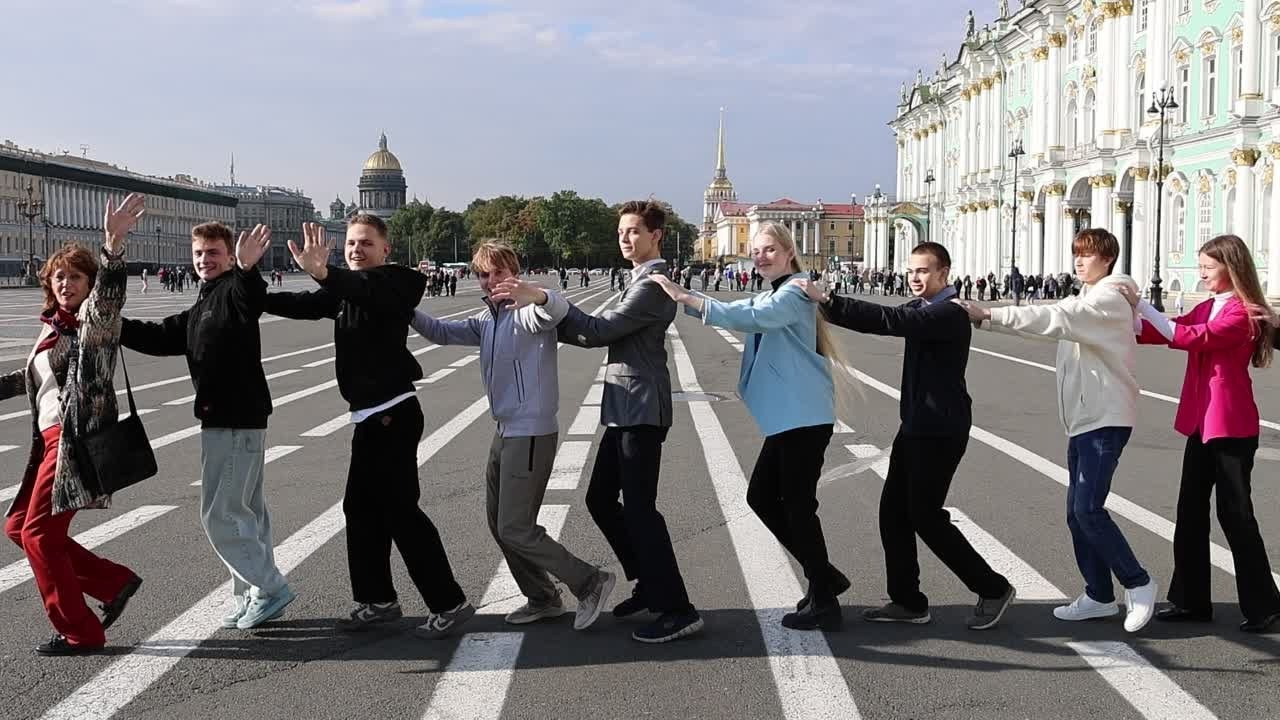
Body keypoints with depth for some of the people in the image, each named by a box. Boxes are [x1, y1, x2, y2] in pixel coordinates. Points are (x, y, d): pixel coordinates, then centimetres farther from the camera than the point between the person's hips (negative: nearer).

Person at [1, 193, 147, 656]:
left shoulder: (93, 319, -9)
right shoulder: (52, 325, 15)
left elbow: (107, 296, -33)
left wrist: (114, 245, -48)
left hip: (77, 440, -9)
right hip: (50, 440, 9)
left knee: (39, 533, -7)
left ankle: (80, 633, 4)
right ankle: (115, 583, 18)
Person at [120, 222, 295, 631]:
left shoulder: (234, 291, -11)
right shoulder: (200, 310, 19)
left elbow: (252, 299, -35)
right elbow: (159, 337, 23)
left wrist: (247, 269, -57)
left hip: (237, 422, -10)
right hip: (225, 419, 10)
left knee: (220, 514, -6)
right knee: (247, 511, 15)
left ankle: (268, 588, 2)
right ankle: (254, 597, 24)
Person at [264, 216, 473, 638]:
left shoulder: (391, 283, -13)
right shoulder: (347, 290, 14)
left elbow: (368, 291, -35)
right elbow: (306, 305, 24)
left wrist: (323, 274, -54)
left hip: (392, 414, -9)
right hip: (370, 415, 9)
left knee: (399, 509, -9)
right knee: (361, 507, 13)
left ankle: (450, 604, -2)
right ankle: (378, 599, 24)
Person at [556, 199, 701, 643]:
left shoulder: (653, 284, -14)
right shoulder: (641, 281, 19)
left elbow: (600, 330, -17)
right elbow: (604, 334, 15)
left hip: (642, 409, -10)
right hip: (624, 408, 10)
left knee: (639, 508, -9)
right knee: (600, 498, 15)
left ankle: (677, 610, -4)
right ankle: (649, 584, 25)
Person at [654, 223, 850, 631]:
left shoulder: (796, 292, -13)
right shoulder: (769, 297, 21)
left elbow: (753, 318, -29)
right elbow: (739, 313, 12)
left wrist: (686, 298, -36)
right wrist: (687, 299, -4)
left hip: (804, 417, -10)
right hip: (787, 417, 10)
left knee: (797, 505, -6)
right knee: (762, 496, 12)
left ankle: (823, 604, 4)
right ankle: (824, 577, 21)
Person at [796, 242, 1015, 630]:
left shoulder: (951, 313, -18)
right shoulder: (921, 307, 14)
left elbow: (891, 321, -30)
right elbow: (886, 320, 6)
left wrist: (829, 300, -33)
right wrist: (828, 305, -7)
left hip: (940, 430, -9)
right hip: (916, 425, 9)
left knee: (925, 515, -6)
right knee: (893, 510, 8)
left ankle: (993, 589, 8)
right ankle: (907, 601, 16)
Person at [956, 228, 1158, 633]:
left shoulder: (1108, 299, -13)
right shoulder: (1084, 301, 21)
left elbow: (1054, 319, -25)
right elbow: (1053, 320, 11)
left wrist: (989, 315, -29)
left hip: (1105, 418, -10)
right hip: (1083, 418, 10)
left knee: (1088, 509, -14)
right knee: (1078, 511, 9)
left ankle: (1137, 583, 1)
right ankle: (1099, 596, 18)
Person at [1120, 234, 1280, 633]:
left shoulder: (1242, 314, -14)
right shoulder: (1207, 307, 12)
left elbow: (1191, 337, -24)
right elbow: (1169, 332, 9)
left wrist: (1142, 305, -22)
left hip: (1231, 426, -9)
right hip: (1200, 421, 9)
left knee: (1234, 512, -2)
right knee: (1190, 511, 9)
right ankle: (1191, 601, 17)